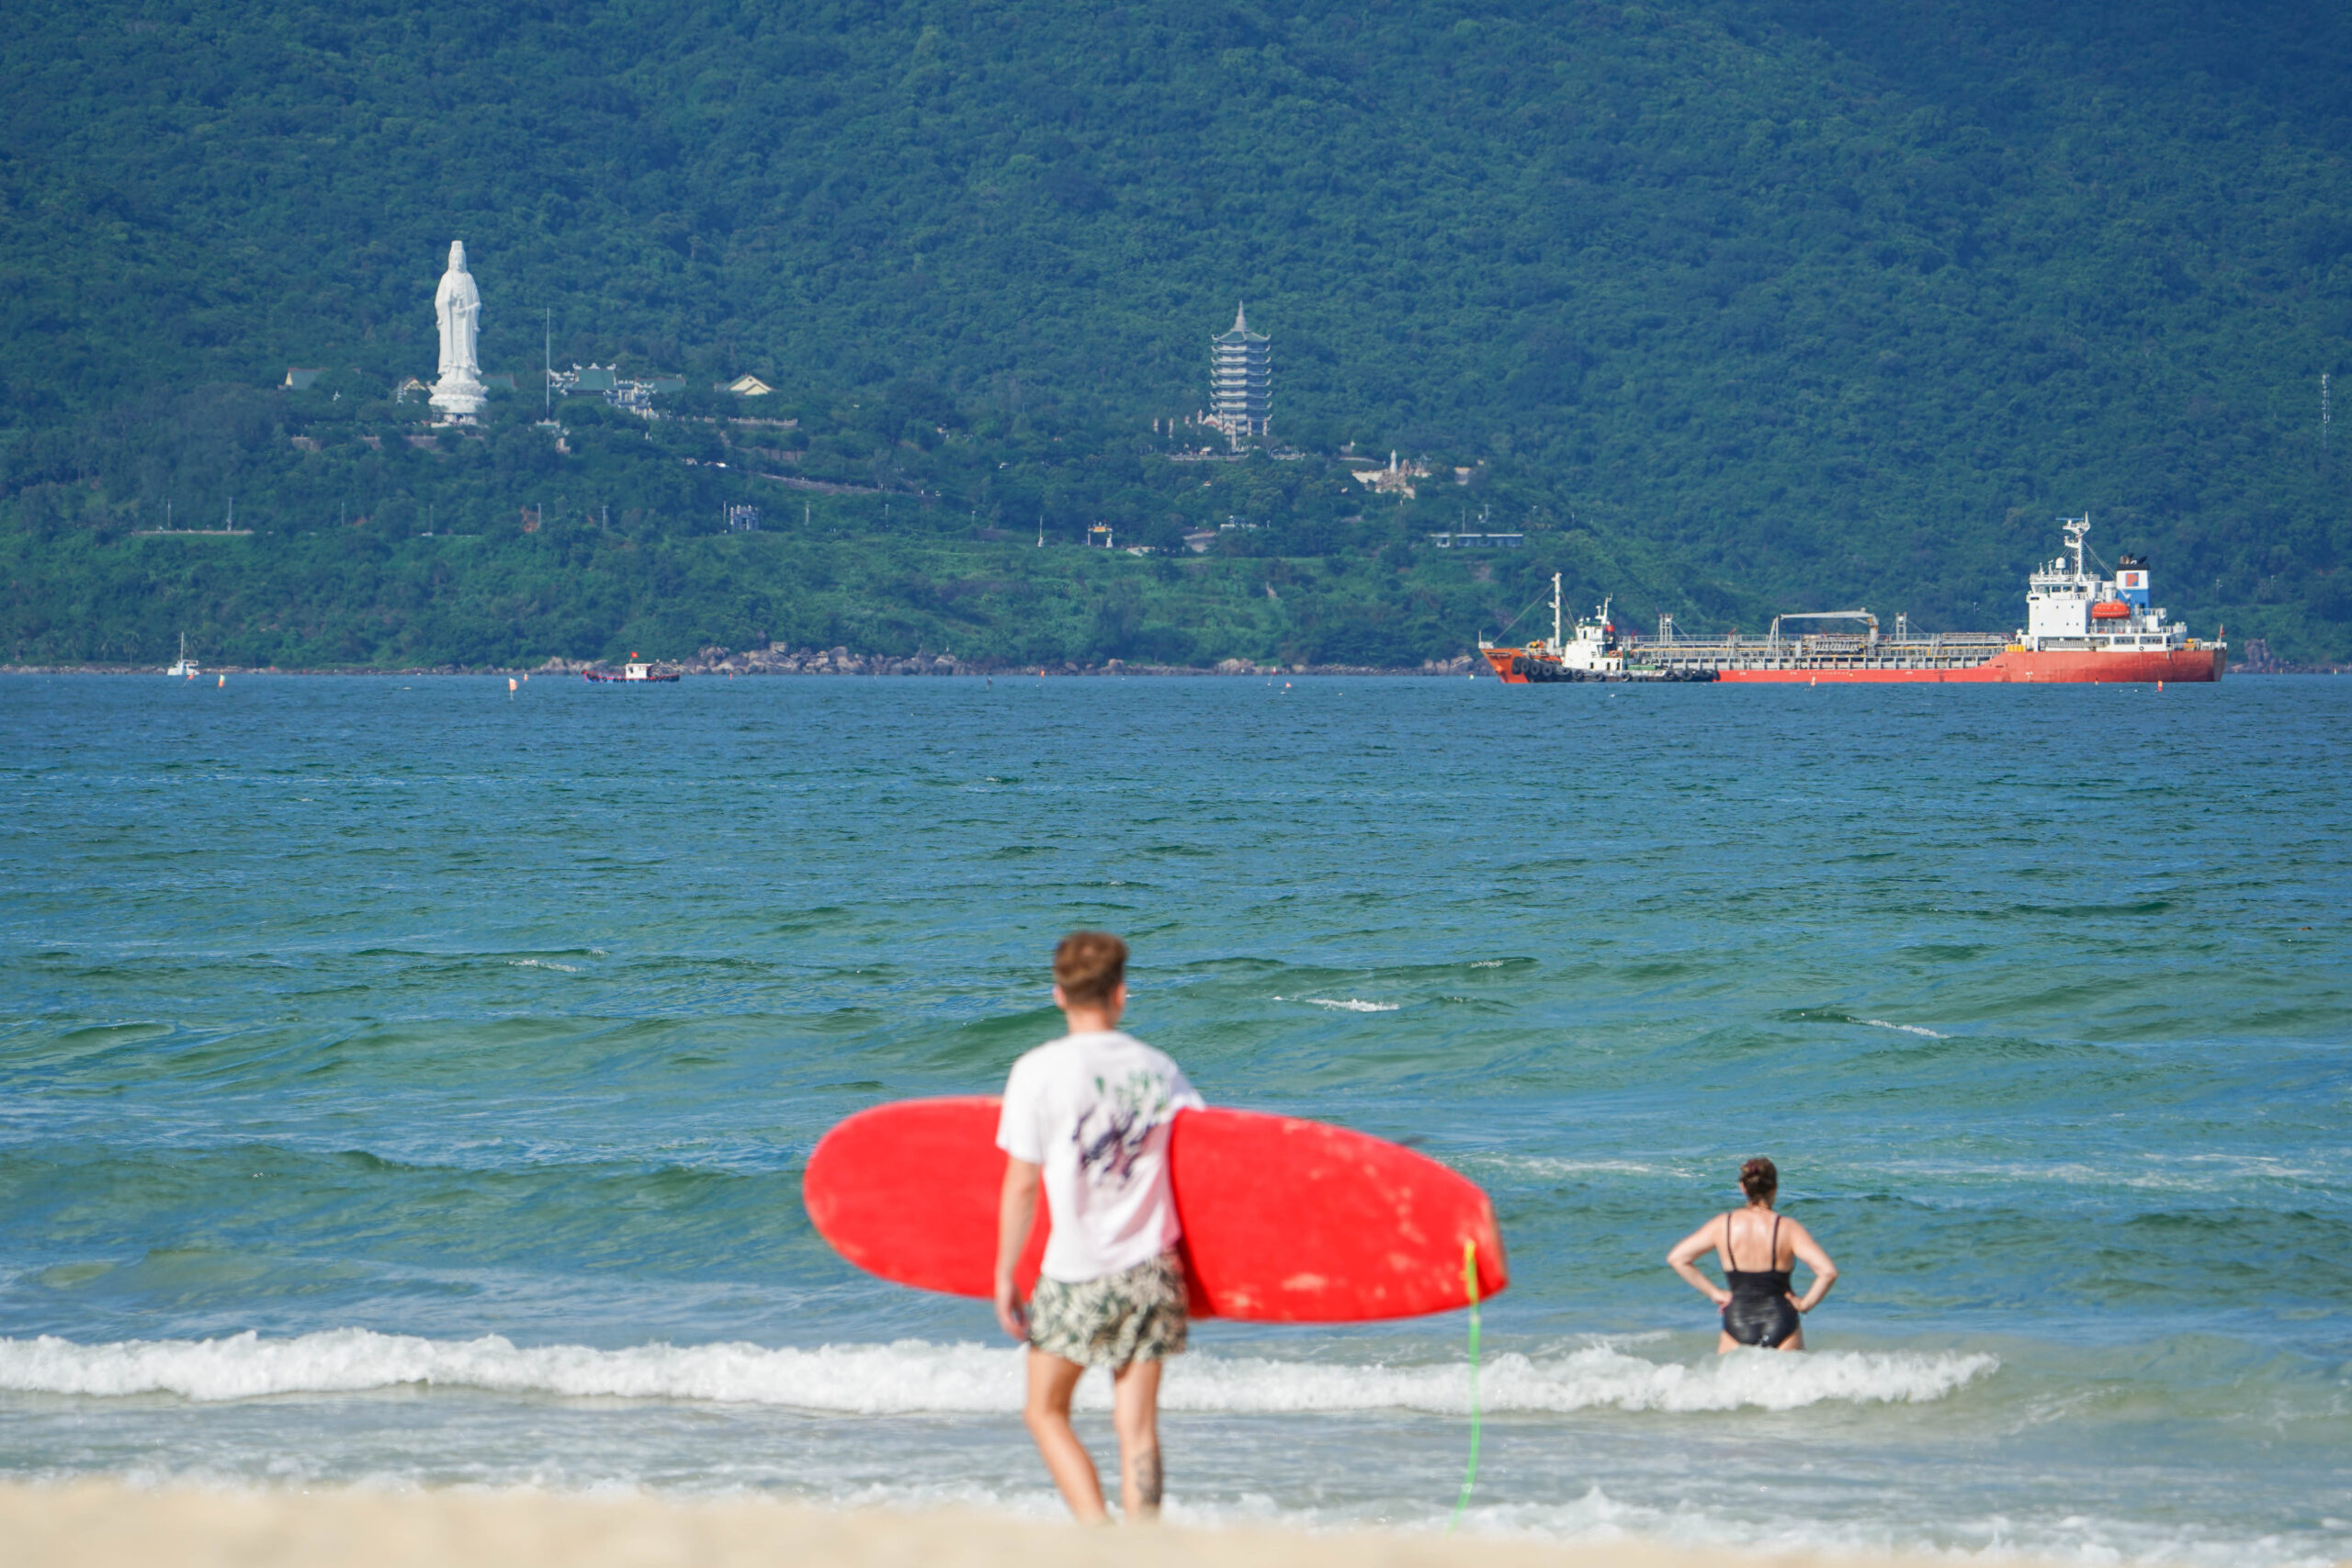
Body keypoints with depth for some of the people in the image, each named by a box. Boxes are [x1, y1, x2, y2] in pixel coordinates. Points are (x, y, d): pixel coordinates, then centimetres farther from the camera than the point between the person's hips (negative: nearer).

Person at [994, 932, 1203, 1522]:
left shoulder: (1038, 1071, -8)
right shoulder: (1159, 1069, 4)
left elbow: (1021, 1186, -8)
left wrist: (1005, 1275, 1)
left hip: (1076, 1276, -3)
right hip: (1151, 1269, 3)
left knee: (1045, 1412, 11)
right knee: (1137, 1425, 6)